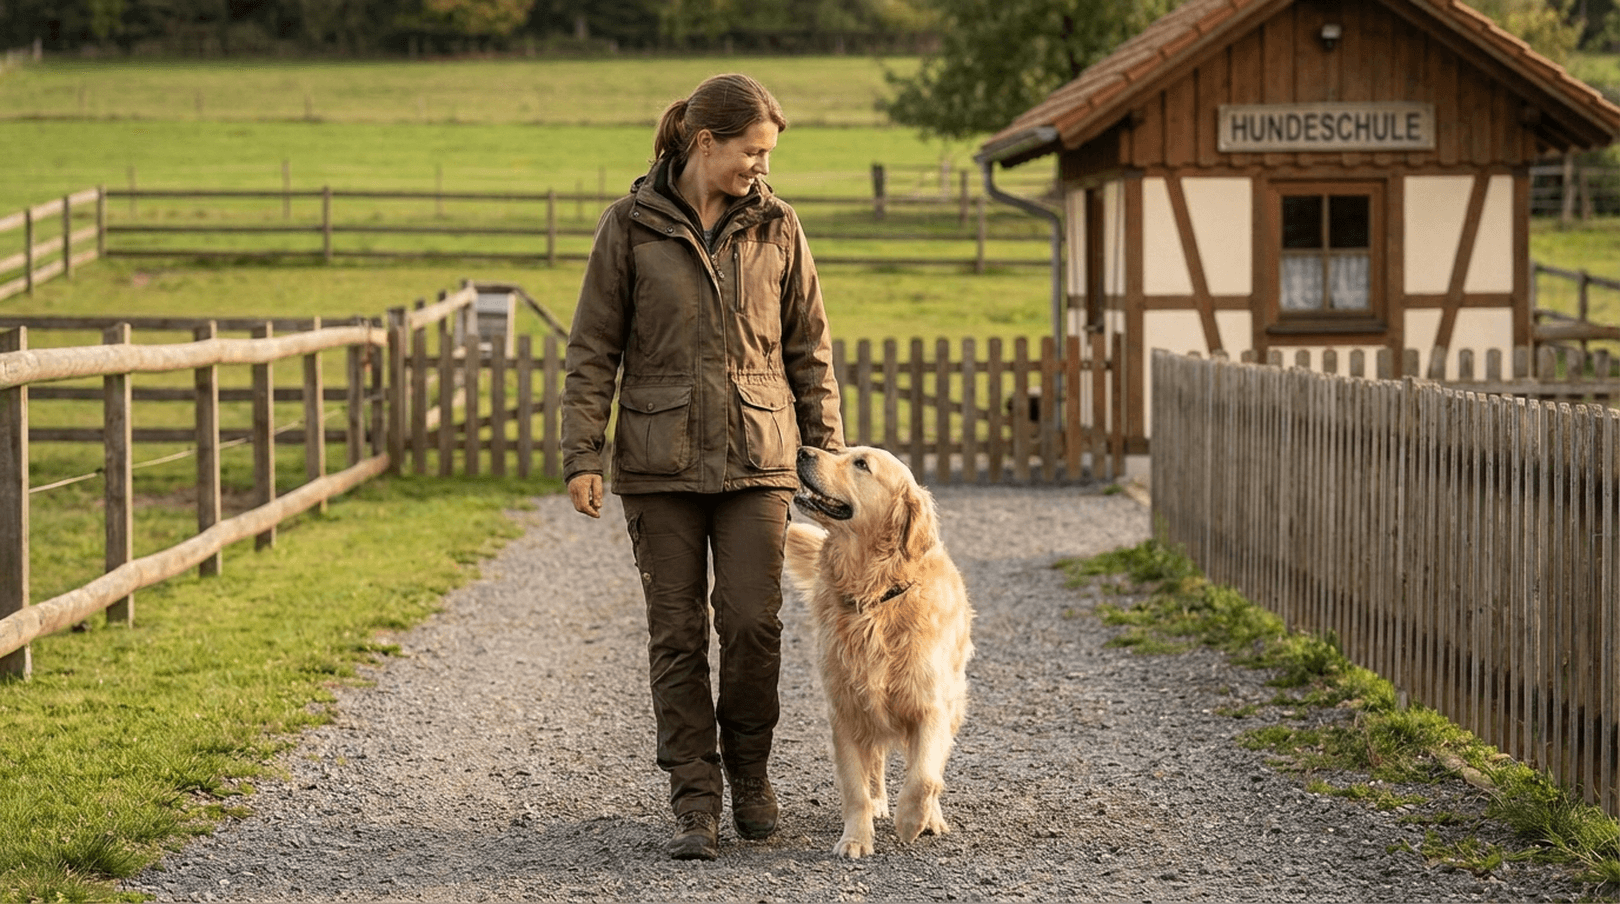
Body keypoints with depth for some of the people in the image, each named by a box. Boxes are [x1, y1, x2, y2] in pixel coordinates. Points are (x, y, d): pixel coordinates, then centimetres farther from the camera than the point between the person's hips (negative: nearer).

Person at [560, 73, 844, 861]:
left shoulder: (776, 227, 5)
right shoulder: (631, 225, -1)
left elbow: (809, 349, 10)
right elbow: (593, 348, 1)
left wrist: (827, 450, 7)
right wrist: (581, 454, -6)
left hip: (757, 460, 1)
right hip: (660, 461, -1)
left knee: (752, 622, -5)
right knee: (676, 633, 1)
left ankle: (748, 769, 18)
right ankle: (694, 801, 8)